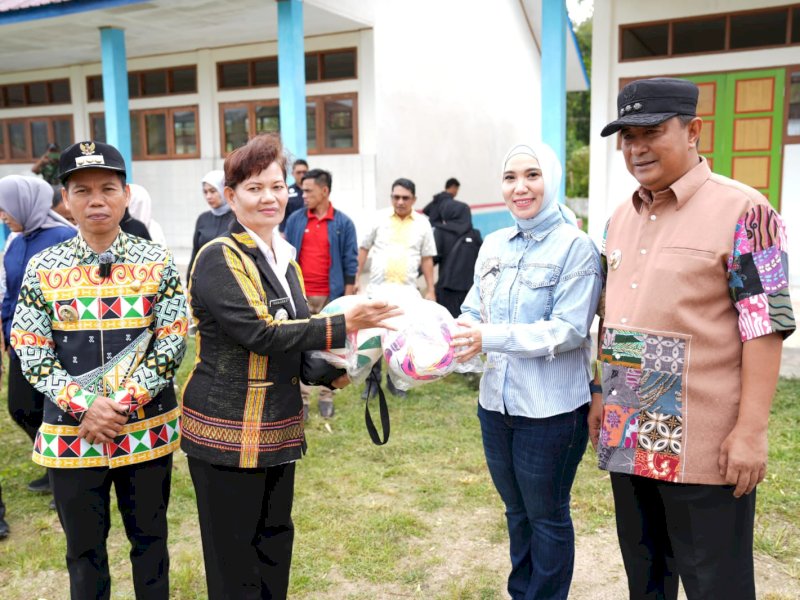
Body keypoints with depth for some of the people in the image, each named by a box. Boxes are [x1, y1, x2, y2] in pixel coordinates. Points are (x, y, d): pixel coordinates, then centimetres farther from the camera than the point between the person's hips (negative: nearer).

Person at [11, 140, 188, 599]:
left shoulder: (157, 263, -3)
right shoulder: (43, 268, -1)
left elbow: (172, 345, -7)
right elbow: (32, 354, -3)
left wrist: (122, 406, -15)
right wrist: (85, 407, -15)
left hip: (147, 429, 0)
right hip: (70, 432, 1)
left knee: (149, 537, 16)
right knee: (84, 546, 16)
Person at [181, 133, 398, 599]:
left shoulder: (285, 259, 10)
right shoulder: (219, 258, -14)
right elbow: (259, 333, -25)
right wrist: (342, 326, -26)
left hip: (279, 429, 7)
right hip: (229, 431, -7)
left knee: (276, 542, 19)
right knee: (235, 560, 7)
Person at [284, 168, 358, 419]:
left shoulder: (343, 223, -2)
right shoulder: (295, 220, 4)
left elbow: (350, 263, -1)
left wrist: (347, 298, -5)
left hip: (330, 296, -1)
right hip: (299, 295, 2)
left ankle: (326, 397, 20)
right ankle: (301, 398, 14)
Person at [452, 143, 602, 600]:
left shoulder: (575, 246, -12)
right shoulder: (494, 245, 6)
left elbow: (569, 330, -18)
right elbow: (474, 314, 6)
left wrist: (491, 338, -25)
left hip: (551, 408, -6)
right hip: (496, 402, 6)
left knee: (547, 517, 13)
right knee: (517, 511, 23)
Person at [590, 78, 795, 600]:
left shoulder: (743, 212, -10)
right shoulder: (621, 218, 11)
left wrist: (751, 429, -17)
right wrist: (602, 395, 15)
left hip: (705, 445, -6)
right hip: (628, 437, 7)